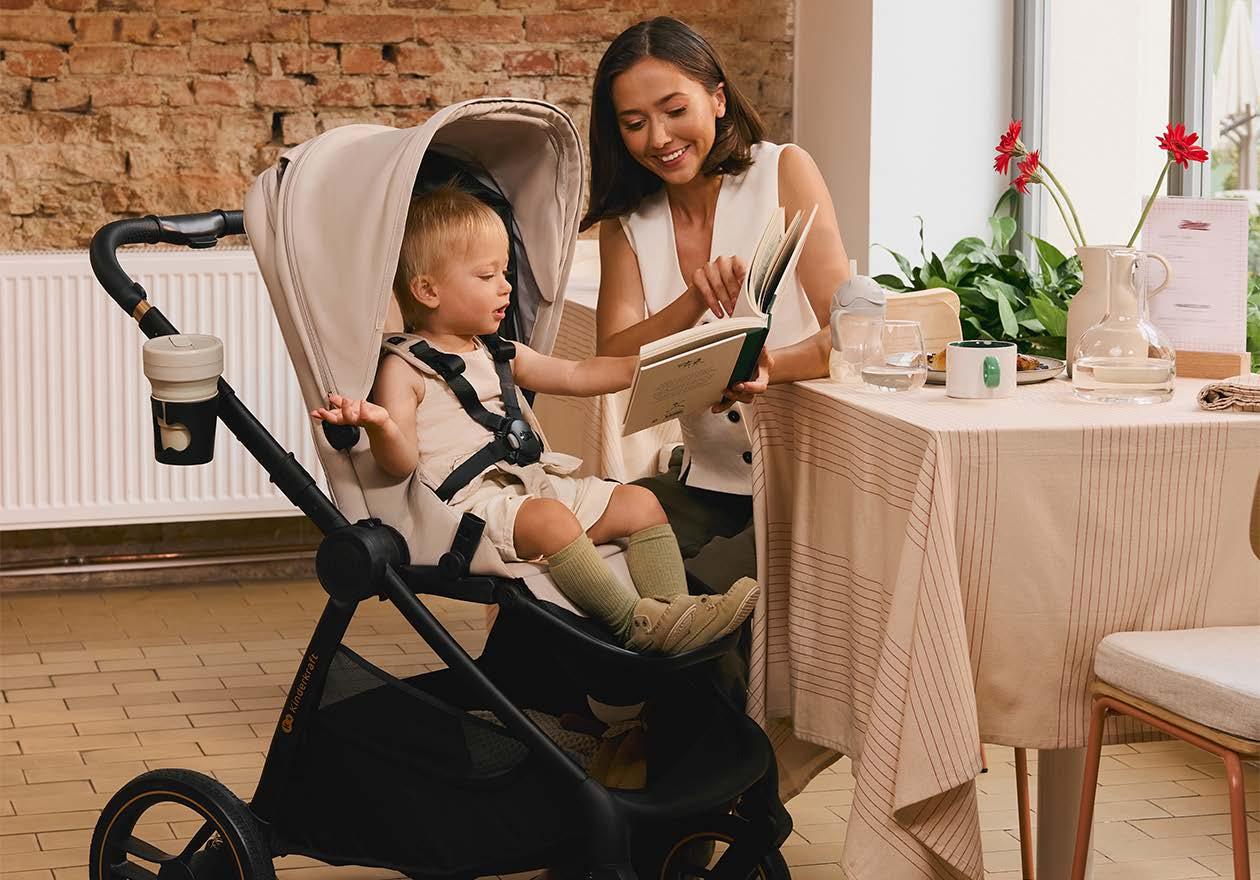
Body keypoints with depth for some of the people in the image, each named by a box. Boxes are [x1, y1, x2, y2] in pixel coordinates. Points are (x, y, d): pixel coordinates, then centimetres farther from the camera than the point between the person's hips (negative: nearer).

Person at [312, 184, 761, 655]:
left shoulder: (497, 354, 20)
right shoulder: (403, 368, -5)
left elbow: (575, 376, 26)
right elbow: (401, 464, -13)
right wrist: (380, 426, -37)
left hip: (534, 482, 9)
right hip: (472, 500, -9)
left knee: (640, 502, 0)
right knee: (551, 520, -36)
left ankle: (673, 606, -15)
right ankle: (638, 623, -33)